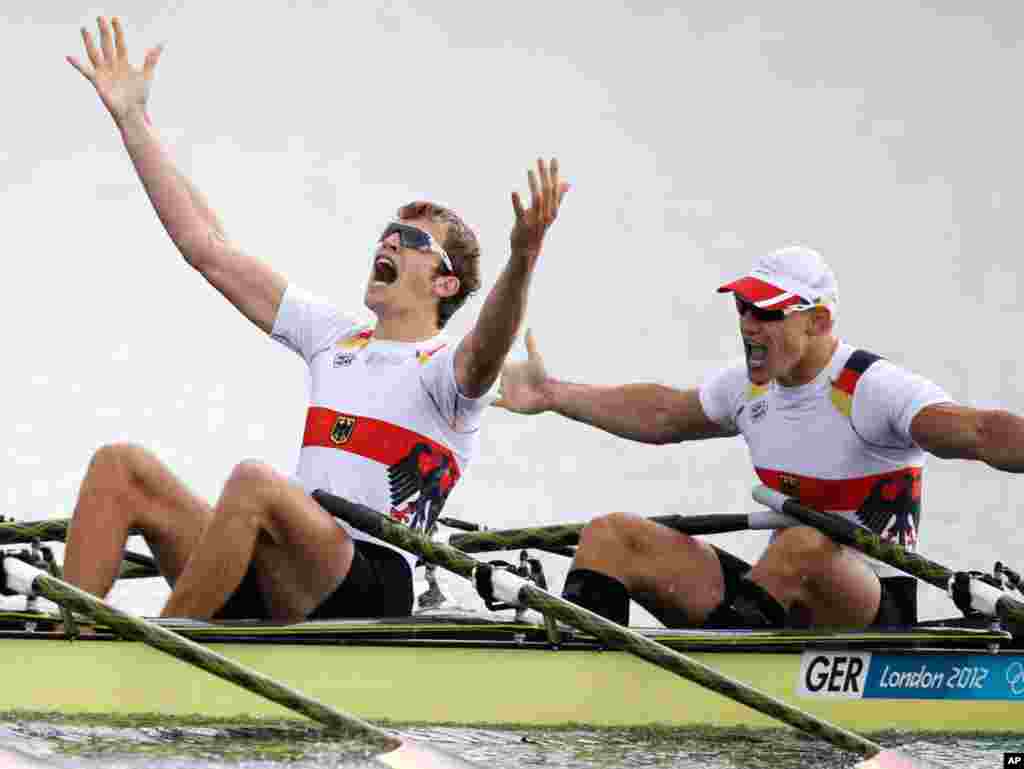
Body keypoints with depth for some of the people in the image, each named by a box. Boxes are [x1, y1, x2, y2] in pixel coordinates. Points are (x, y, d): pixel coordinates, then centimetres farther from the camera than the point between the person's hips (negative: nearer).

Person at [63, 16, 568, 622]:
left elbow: (486, 351, -25)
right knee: (121, 464, -8)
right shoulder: (334, 338, 23)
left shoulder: (446, 369, 3)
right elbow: (206, 247, 22)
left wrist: (522, 260, -46)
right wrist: (132, 118, 20)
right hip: (273, 587, 7)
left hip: (366, 590, -7)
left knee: (256, 482, -35)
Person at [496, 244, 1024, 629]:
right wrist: (552, 395, 30)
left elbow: (979, 433, -31)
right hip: (778, 605, 8)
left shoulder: (876, 389, -15)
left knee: (804, 544, -41)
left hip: (871, 617, -7)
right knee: (609, 536, -2)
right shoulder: (752, 388, 9)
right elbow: (660, 413, 27)